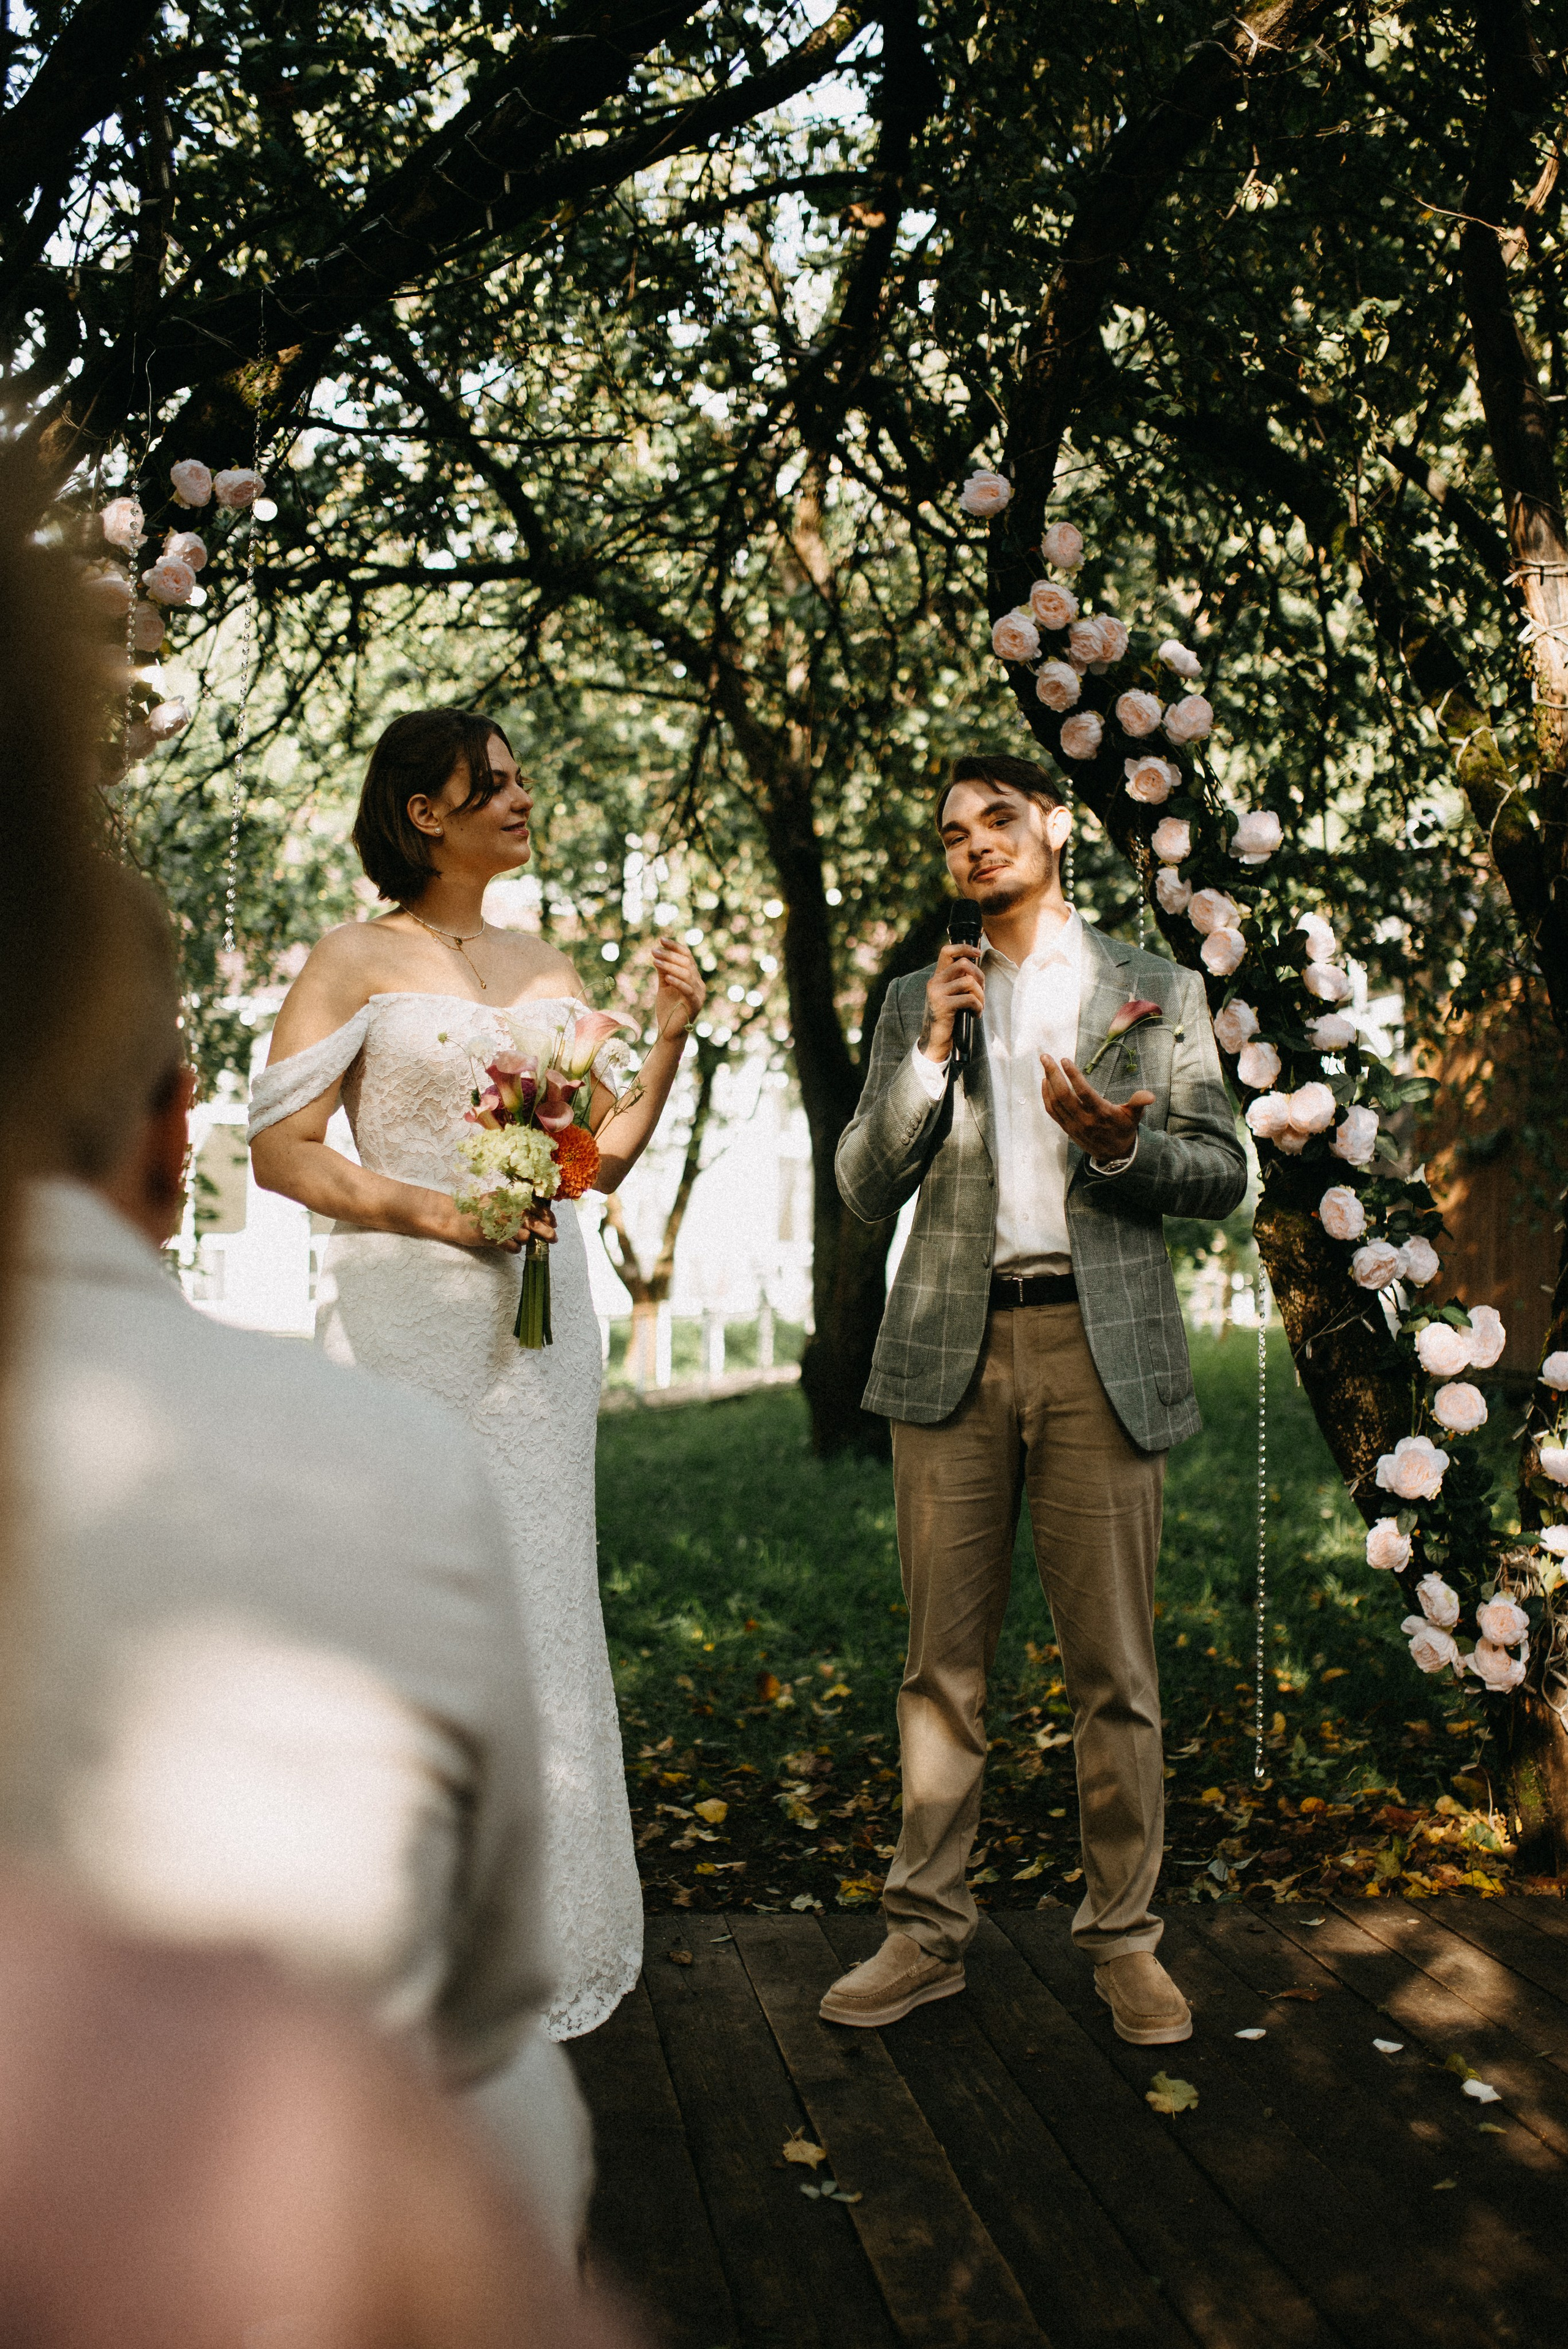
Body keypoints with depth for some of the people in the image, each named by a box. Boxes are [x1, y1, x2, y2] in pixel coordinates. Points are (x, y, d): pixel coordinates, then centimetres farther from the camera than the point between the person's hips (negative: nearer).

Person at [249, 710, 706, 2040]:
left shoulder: (550, 973, 15)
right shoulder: (357, 961, 1)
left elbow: (601, 1159, 14)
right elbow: (281, 1149, -5)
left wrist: (670, 1036, 4)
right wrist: (433, 1210, -16)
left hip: (536, 1320, 5)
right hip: (404, 1317, -5)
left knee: (537, 1606, 7)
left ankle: (536, 1944, 18)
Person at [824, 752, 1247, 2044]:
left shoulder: (1158, 989, 10)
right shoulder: (919, 1001, 15)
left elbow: (1223, 1171, 7)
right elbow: (868, 1190, 8)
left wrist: (1121, 1144, -13)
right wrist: (932, 1052, -5)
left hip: (1101, 1349, -1)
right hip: (954, 1351, 2)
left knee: (1115, 1669, 2)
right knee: (945, 1663, 5)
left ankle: (1124, 1938, 14)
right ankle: (927, 1934, 14)